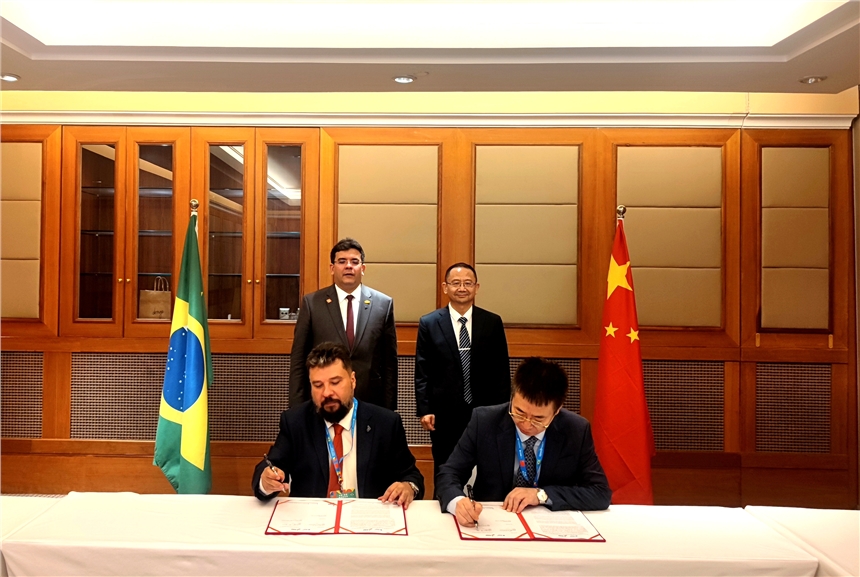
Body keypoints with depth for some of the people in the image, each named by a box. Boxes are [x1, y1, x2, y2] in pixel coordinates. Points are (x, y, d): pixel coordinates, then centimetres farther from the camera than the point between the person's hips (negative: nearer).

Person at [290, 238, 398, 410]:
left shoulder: (383, 304, 2)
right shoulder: (311, 303, 0)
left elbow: (389, 362, 3)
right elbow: (298, 360, 1)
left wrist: (389, 409, 1)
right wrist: (298, 408, -3)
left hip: (370, 403, 1)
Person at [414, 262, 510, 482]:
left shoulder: (493, 322, 3)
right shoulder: (429, 323, 1)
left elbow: (501, 371, 4)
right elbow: (422, 372, 0)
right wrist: (424, 410, -6)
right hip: (445, 413, 0)